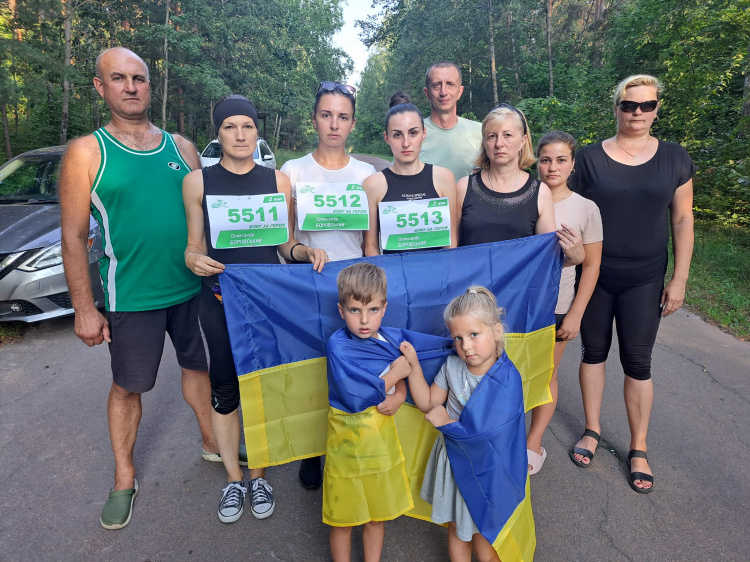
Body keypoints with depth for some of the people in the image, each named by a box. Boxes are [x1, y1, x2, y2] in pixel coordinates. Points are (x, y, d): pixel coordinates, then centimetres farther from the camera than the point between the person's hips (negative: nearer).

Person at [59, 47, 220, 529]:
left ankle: (213, 442, 40)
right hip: (132, 296, -3)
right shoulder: (87, 153, -5)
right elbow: (74, 237, -6)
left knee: (199, 365, 18)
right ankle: (124, 480, 30)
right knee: (127, 386, 10)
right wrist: (85, 309, -8)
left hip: (193, 288, 3)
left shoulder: (181, 146, 5)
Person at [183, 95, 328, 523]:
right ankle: (234, 479, 30)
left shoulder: (278, 180, 4)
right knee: (225, 387, 7)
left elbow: (286, 245, 7)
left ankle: (260, 476, 30)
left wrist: (307, 251, -13)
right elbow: (193, 246, 6)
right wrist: (194, 260, -16)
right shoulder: (198, 182, 2)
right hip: (220, 299, 0)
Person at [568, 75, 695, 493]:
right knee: (594, 351, 11)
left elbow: (682, 220, 3)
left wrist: (680, 278, -1)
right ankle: (593, 430, 30)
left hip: (645, 279, 0)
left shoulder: (675, 158, 2)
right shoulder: (590, 158, -1)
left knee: (638, 362, 5)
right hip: (594, 274, 0)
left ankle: (639, 450, 22)